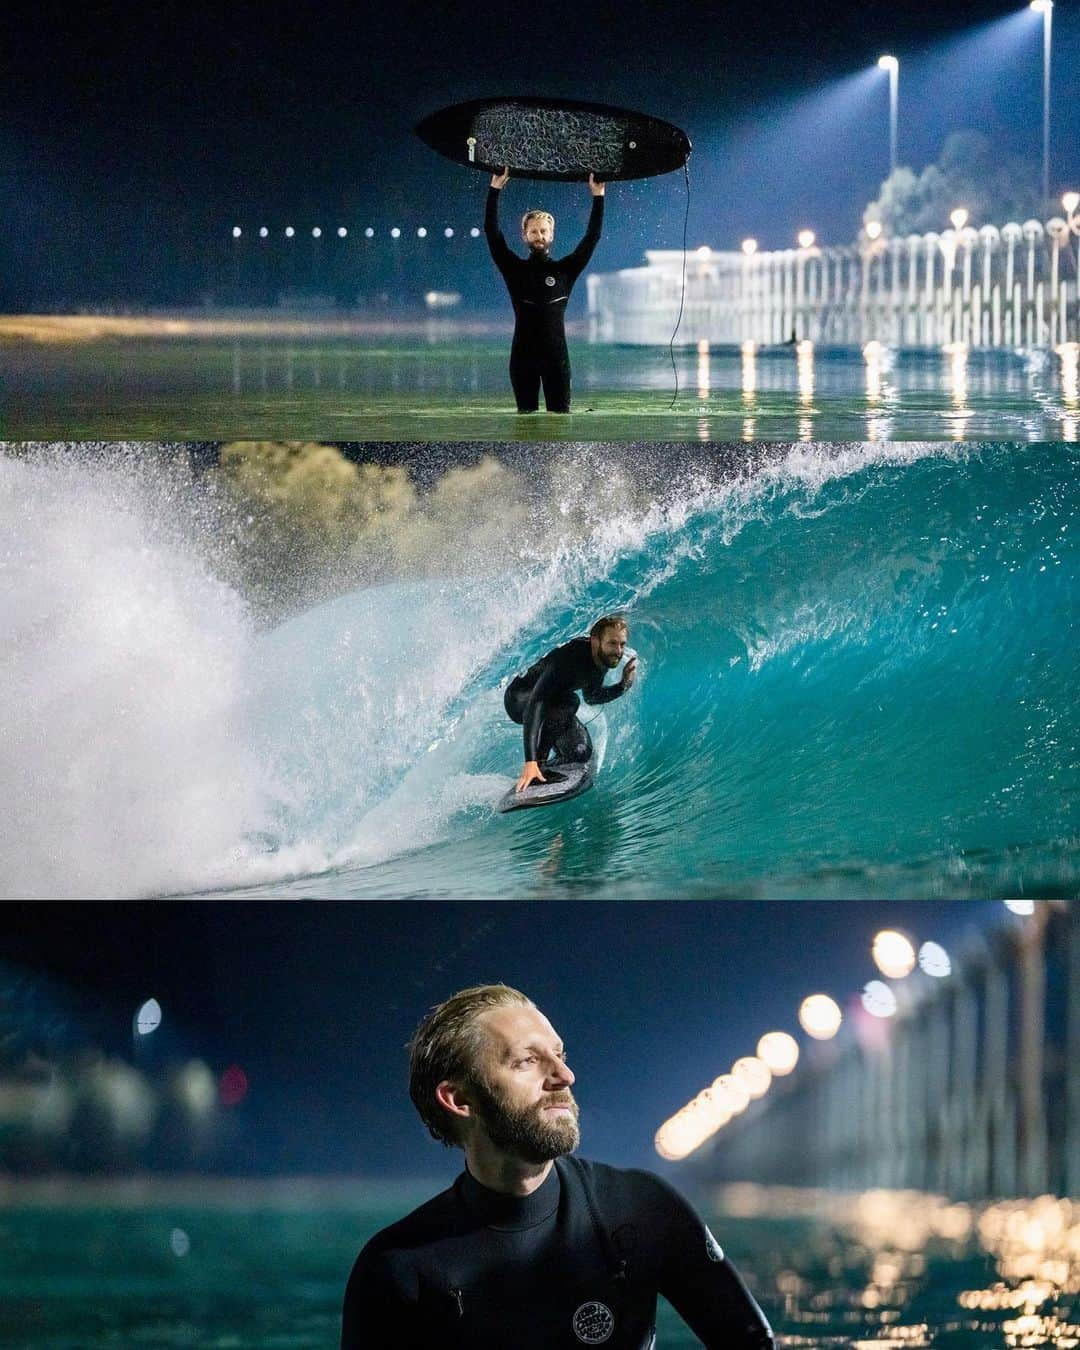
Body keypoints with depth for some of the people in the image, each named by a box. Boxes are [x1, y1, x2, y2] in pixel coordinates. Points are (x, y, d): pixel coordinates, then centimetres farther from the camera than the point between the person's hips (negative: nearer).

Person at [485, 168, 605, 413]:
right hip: (523, 353, 0)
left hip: (556, 354, 0)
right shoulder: (515, 269, 7)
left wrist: (598, 197, 0)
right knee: (526, 413, 3)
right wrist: (495, 190, -2)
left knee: (560, 412, -3)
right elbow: (492, 232, 1)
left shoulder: (564, 270, 8)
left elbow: (592, 237, 4)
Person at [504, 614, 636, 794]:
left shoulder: (604, 657, -13)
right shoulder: (569, 658, -38)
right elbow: (535, 706, -46)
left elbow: (591, 697, 8)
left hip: (552, 702, 7)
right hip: (519, 700, -7)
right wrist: (530, 762, -55)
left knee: (580, 752, -14)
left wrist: (623, 686, -12)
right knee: (569, 701, -36)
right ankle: (538, 761, -21)